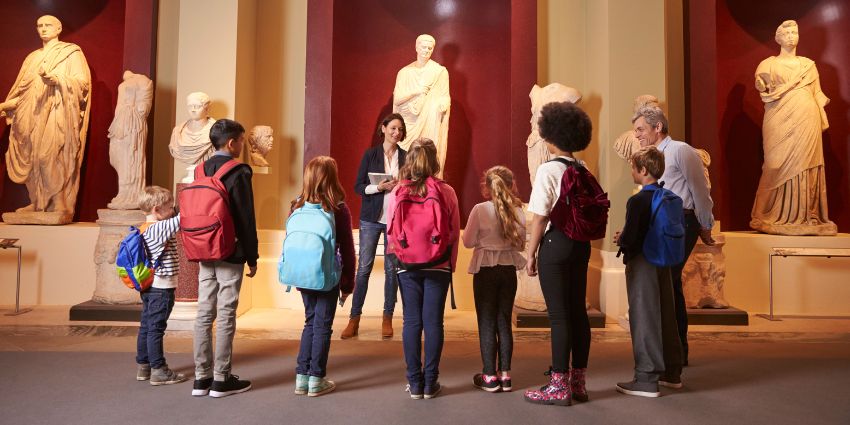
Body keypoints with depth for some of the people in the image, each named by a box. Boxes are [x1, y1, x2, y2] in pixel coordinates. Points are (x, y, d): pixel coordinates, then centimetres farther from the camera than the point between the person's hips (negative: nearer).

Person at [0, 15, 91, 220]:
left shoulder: (71, 52, 7)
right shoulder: (33, 58, 24)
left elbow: (82, 81, -6)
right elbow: (23, 90, 21)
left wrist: (56, 79, -21)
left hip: (58, 115, -6)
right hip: (34, 116, 6)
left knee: (53, 158, -16)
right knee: (34, 160, 3)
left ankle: (60, 208, -15)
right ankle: (39, 204, 8)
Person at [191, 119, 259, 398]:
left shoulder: (201, 170, 10)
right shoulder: (238, 173, -11)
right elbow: (247, 220, -12)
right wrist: (252, 258, -6)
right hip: (230, 255, -7)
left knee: (204, 314, 9)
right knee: (226, 317, -1)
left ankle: (202, 378, 15)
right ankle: (221, 380, 6)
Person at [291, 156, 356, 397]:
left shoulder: (298, 207, -1)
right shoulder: (339, 210, -12)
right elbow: (347, 250, -7)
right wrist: (348, 283, 2)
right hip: (328, 276, -4)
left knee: (310, 322, 17)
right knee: (322, 326, 6)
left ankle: (302, 378, 19)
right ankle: (316, 380, 12)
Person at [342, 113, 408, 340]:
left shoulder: (406, 157, 7)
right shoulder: (370, 154, 3)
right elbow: (358, 186, 0)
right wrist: (379, 187, -15)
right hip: (371, 217, -1)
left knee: (392, 268, 3)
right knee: (364, 266, -1)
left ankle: (387, 319, 14)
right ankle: (354, 319, 7)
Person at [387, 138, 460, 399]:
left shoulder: (398, 192, -4)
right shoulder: (446, 192, -5)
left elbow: (390, 233, 0)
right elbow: (454, 232, -1)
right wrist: (451, 264, 10)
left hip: (407, 267, 1)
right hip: (438, 266, 0)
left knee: (412, 321, 7)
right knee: (433, 322, 5)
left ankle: (415, 383, 12)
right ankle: (430, 383, 11)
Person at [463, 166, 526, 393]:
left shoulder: (480, 210, -12)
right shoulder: (517, 212, -3)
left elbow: (468, 241, -7)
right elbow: (521, 244, 5)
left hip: (486, 270, -3)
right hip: (509, 269, 3)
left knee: (487, 323, 5)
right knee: (504, 322, 12)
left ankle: (490, 376, 10)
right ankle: (505, 374, 17)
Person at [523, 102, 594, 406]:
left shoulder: (548, 170, -12)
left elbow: (540, 218, -13)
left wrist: (531, 254, -7)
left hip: (556, 243, -7)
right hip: (582, 243, 7)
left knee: (559, 315, -1)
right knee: (578, 310, 12)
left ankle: (559, 387, 7)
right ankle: (578, 383, 22)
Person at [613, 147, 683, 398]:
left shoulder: (637, 201, -18)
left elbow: (629, 238, -23)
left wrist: (620, 240, 0)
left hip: (641, 264, -8)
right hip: (663, 262, 8)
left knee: (644, 320, -1)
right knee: (666, 317, 16)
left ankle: (646, 381, 5)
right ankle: (671, 373, 28)